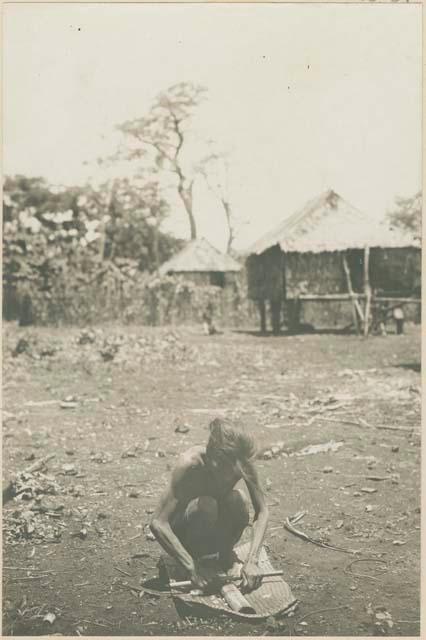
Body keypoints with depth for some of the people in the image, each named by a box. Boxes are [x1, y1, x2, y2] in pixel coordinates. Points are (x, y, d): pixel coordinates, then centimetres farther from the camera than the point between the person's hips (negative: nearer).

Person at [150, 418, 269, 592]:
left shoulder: (242, 462, -25)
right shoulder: (190, 464, -35)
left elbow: (262, 511, -21)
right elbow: (157, 523, -37)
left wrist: (251, 561, -35)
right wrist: (192, 568, -43)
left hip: (216, 532, 3)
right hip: (183, 530, -3)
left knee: (238, 500, -30)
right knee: (206, 506, -36)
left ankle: (225, 551, -3)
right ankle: (193, 557, -10)